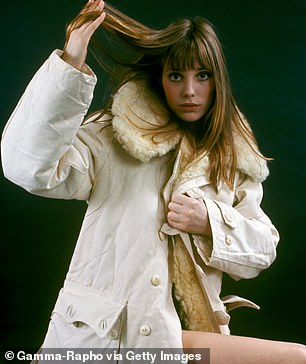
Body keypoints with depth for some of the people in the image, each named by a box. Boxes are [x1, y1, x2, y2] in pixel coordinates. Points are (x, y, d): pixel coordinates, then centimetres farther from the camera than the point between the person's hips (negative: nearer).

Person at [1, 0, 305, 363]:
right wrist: (70, 65, -23)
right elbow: (29, 166, -17)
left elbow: (264, 247, 11)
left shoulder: (235, 158, 13)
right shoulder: (114, 136, -1)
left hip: (187, 331, 6)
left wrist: (211, 223, -9)